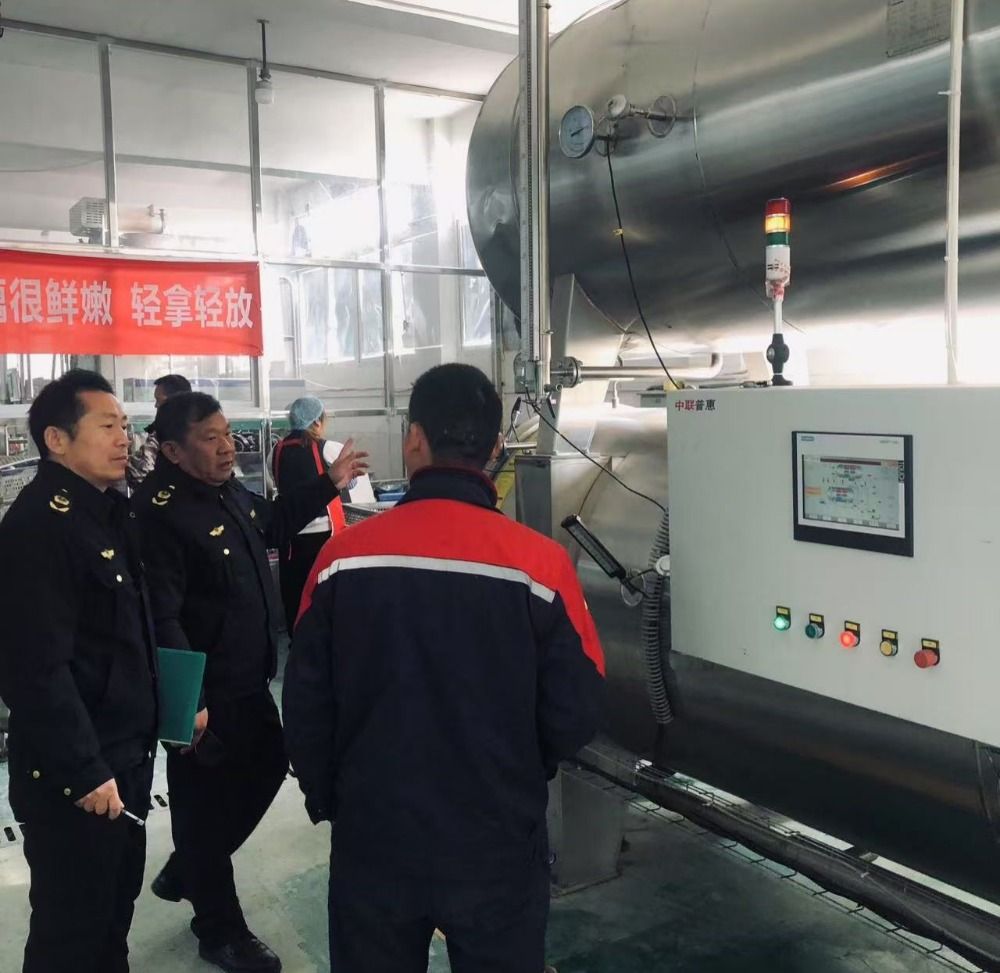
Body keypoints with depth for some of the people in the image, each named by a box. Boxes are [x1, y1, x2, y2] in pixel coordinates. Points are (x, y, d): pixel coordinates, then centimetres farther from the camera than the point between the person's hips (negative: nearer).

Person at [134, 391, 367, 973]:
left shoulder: (229, 491, 6)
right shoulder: (161, 513, -23)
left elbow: (275, 524, 27)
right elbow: (161, 617, -27)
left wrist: (330, 483, 24)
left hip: (248, 679, 10)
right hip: (205, 693, -10)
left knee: (267, 767, 23)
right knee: (206, 804, 7)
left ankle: (183, 875, 42)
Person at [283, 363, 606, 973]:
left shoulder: (344, 555, -13)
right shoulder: (540, 563, -16)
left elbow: (306, 705, -5)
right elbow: (576, 714, -10)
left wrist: (326, 799, 13)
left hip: (373, 839, 1)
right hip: (497, 844, -1)